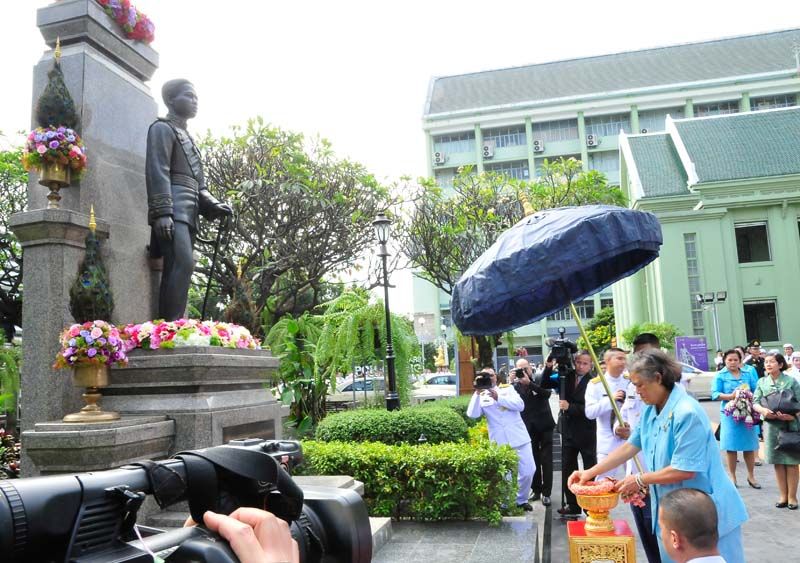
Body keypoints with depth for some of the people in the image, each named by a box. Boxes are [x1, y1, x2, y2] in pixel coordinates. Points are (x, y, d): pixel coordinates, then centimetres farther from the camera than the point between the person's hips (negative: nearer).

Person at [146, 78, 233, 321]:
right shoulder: (162, 128, 3)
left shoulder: (186, 136, 30)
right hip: (173, 210, -9)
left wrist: (213, 204, 9)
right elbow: (157, 172, -10)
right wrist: (162, 212, -21)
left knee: (176, 269, 2)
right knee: (182, 265, -22)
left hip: (188, 212, 9)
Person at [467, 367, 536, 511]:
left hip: (519, 438, 0)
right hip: (499, 443, 0)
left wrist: (499, 399, -15)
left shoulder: (507, 389, 8)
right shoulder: (481, 397, 8)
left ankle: (522, 500, 24)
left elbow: (520, 405, -7)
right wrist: (477, 393, -15)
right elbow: (472, 414, -9)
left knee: (528, 471, 2)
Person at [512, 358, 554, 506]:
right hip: (528, 427, 2)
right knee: (533, 460, 9)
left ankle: (546, 493, 5)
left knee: (546, 460, 0)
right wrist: (512, 382, -18)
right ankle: (536, 489, 22)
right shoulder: (517, 384, 3)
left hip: (544, 425, -2)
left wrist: (529, 383, -25)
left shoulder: (540, 379, -1)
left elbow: (547, 393, -18)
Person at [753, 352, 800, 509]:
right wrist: (763, 410, -18)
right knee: (778, 462, 8)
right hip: (772, 425, 3)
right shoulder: (762, 382, 7)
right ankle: (783, 496, 17)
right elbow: (755, 402, 3)